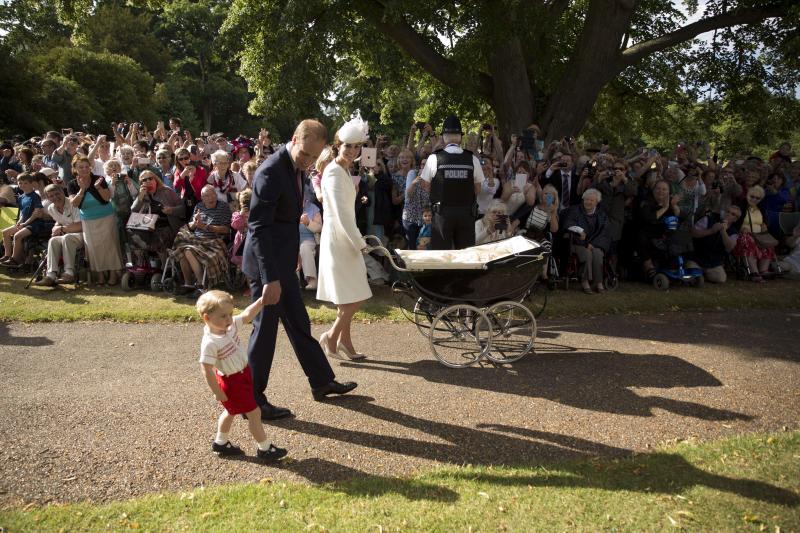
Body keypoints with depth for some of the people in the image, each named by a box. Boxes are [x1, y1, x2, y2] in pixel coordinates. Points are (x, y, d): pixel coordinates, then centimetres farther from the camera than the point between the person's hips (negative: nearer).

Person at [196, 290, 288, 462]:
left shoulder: (231, 325, -9)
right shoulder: (210, 343, -29)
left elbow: (247, 315, -5)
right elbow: (207, 370, -26)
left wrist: (261, 300, -18)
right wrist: (217, 392, -21)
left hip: (243, 375, 9)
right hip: (231, 383, -9)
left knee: (231, 411, 26)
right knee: (254, 413, 0)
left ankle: (220, 443, 46)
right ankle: (264, 448, 15)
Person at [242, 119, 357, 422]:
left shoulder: (296, 166, 6)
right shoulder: (271, 171, -22)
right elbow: (258, 227, -26)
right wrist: (270, 278, -29)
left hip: (282, 261, 9)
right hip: (266, 263, -9)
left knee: (299, 323, 18)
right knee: (265, 329, 1)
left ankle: (322, 382, 33)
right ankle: (251, 400, 16)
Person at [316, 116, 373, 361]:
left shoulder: (344, 171, 14)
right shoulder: (334, 172, -16)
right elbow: (341, 214, -21)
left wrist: (356, 240, 16)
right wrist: (359, 243, -15)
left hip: (345, 239, 10)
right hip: (338, 239, -10)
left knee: (348, 297, 13)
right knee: (355, 297, -5)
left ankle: (344, 341, 22)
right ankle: (331, 336, 10)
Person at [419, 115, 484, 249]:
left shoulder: (434, 158, -8)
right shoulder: (473, 159, -2)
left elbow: (426, 186, 1)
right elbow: (477, 189, 5)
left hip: (442, 212, -2)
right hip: (466, 213, 2)